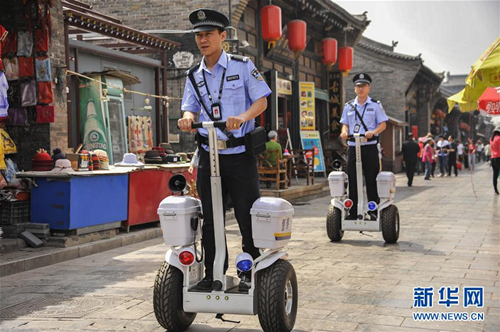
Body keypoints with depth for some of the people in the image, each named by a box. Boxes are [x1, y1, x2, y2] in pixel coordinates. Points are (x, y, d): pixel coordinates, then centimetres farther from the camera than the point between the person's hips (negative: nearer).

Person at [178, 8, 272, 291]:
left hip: (240, 154, -4)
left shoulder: (242, 66, 0)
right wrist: (187, 118, -18)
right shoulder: (194, 76, 12)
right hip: (209, 154, 4)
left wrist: (242, 117, -24)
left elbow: (262, 100, -5)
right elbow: (191, 108, 7)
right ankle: (212, 273, 15)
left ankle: (250, 270, 15)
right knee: (210, 217, 6)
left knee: (247, 214, 0)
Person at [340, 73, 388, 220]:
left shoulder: (375, 105, 5)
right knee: (352, 180, 3)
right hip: (353, 146, 3)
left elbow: (383, 124, 1)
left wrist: (373, 132, -18)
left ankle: (373, 210, 7)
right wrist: (344, 132, -7)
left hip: (370, 146, -2)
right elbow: (345, 123, 16)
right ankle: (352, 212, 8)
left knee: (371, 180, -1)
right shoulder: (349, 106, 14)